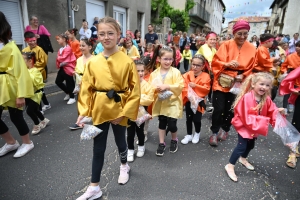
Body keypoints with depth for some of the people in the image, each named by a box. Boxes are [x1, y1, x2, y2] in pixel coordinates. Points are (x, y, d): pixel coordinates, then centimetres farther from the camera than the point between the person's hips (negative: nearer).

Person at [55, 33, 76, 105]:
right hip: (62, 68, 9)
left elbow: (63, 58, -21)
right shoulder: (60, 49, 13)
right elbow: (59, 59, 10)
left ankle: (72, 98, 15)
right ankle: (68, 93, 27)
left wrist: (58, 58, -4)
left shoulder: (68, 48, -15)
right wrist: (59, 64, -9)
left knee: (69, 83, 0)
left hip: (68, 68, -9)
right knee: (58, 81, 11)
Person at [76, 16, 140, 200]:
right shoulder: (93, 62, -4)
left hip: (119, 111, -2)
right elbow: (86, 89, -1)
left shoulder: (127, 62, -11)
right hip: (98, 111, 2)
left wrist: (125, 112, -13)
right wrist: (84, 111, -8)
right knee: (98, 148, 12)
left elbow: (135, 90, -9)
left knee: (120, 141, 21)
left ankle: (124, 166, 53)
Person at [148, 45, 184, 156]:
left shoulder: (175, 72, -8)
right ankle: (161, 143, 29)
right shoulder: (154, 73, 0)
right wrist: (154, 88, -22)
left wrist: (167, 86, -25)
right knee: (161, 123, 14)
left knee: (171, 124, 0)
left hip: (172, 102, -3)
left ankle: (174, 140, 31)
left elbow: (180, 86, -16)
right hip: (160, 103, 3)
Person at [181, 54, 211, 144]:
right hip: (189, 100, 3)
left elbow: (206, 89, -17)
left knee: (197, 119, 4)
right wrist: (188, 93, -23)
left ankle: (197, 134, 30)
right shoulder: (188, 75, -1)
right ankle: (189, 135, 26)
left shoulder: (205, 76, -10)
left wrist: (195, 86, -26)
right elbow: (184, 86, -6)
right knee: (189, 118, 11)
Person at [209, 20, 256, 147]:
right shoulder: (226, 45, -5)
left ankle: (225, 129, 34)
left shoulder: (252, 49, 2)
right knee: (219, 108, -6)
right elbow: (215, 61, -6)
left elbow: (251, 68, 7)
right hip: (222, 82, -2)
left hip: (238, 84, 3)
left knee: (230, 109, 12)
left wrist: (243, 76, -11)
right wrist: (227, 64, -24)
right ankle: (215, 132, 12)